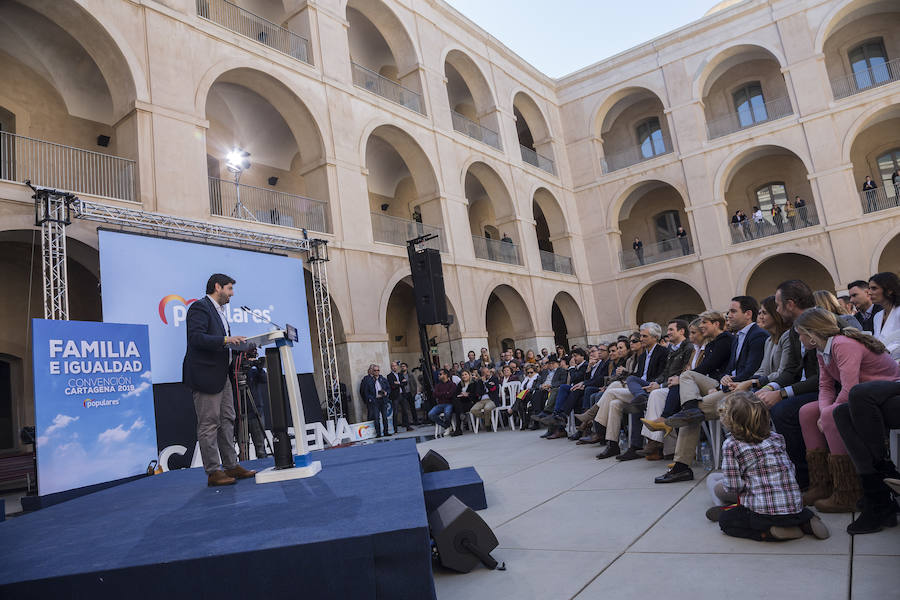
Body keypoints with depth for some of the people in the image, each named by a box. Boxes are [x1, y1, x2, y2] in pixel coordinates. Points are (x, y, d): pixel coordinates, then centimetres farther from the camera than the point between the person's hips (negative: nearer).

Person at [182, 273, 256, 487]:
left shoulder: (219, 311, 21)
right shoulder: (199, 307, -10)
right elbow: (196, 338, -22)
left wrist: (236, 345, 10)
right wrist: (226, 340, -28)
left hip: (222, 375, 10)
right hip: (206, 375, -10)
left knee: (227, 421, 12)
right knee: (209, 425, -4)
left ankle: (231, 466, 19)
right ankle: (213, 472, 2)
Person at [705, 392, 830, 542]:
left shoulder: (731, 445, -8)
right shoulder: (776, 438, 9)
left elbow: (732, 488, -12)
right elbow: (791, 470, 13)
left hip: (764, 513, -6)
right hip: (796, 509, 6)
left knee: (724, 519, 12)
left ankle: (771, 532, -6)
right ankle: (807, 521, 11)